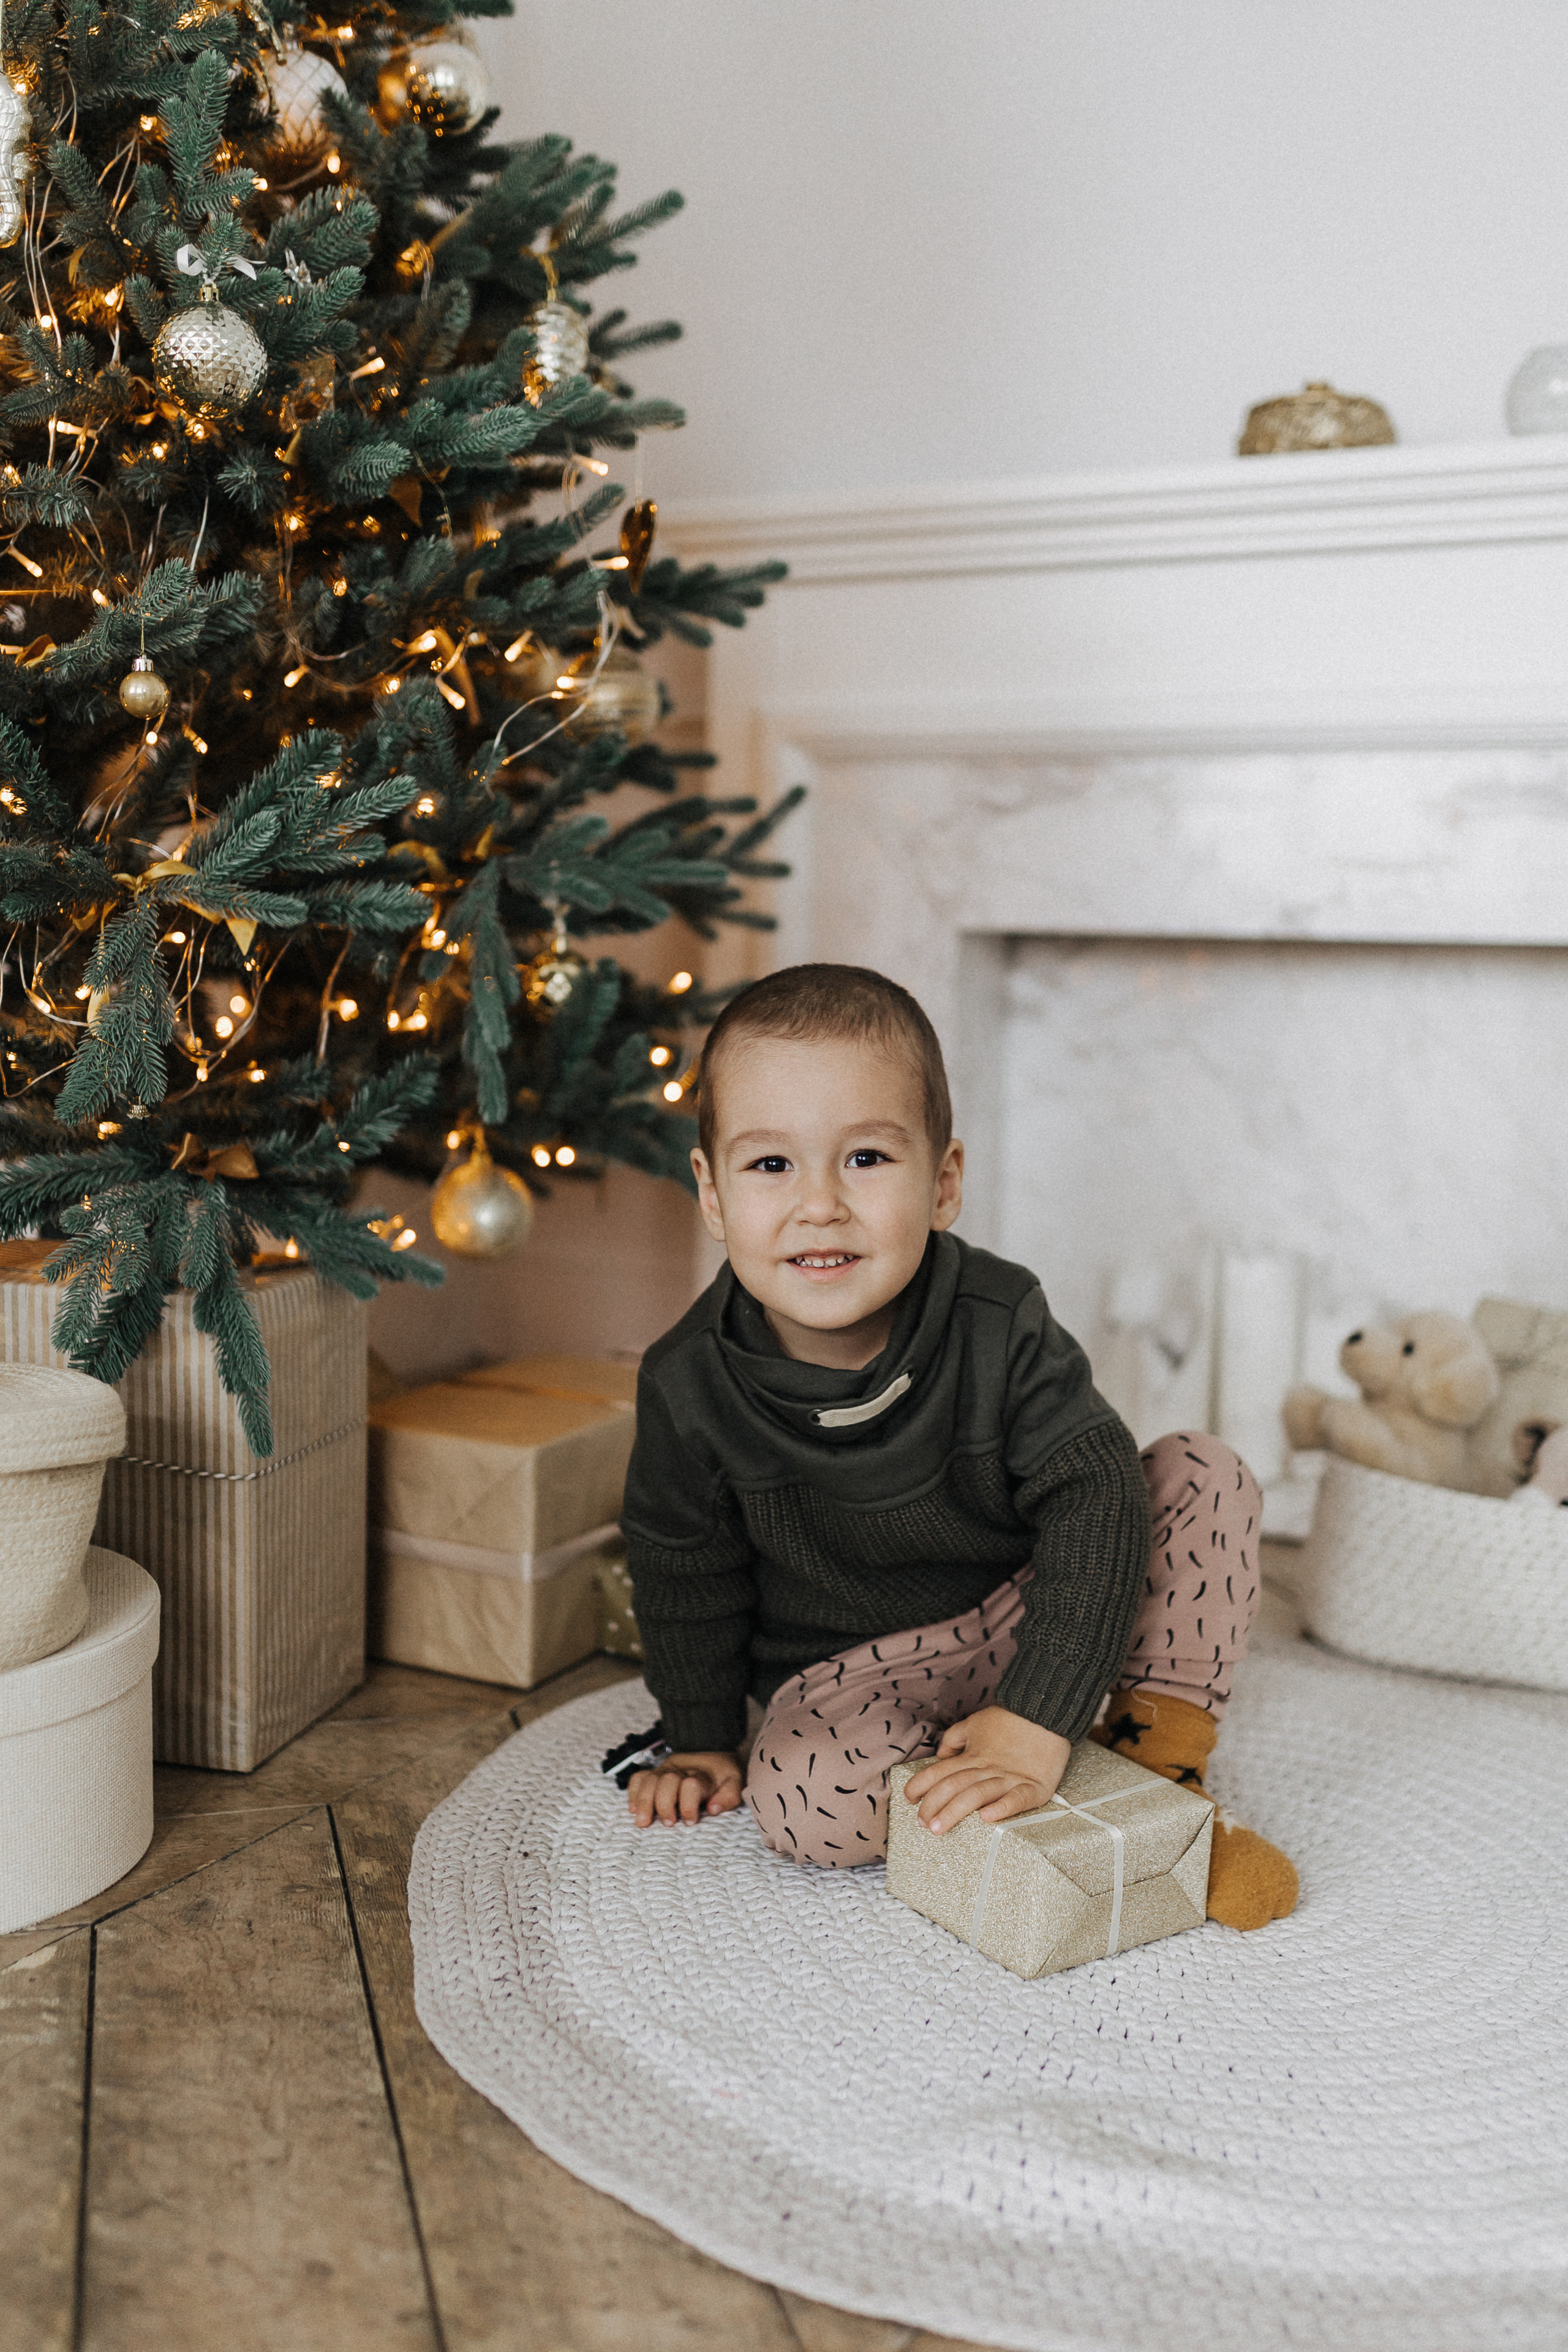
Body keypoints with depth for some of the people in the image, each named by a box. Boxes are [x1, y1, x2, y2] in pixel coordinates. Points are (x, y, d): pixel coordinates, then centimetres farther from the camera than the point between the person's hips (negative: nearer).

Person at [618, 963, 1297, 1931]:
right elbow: (684, 1574, -3)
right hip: (850, 1670, -1)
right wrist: (701, 1741, 7)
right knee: (801, 1799, -33)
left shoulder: (1000, 1324, -21)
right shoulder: (690, 1387, -20)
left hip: (1030, 1614, 2)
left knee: (1205, 1472, -16)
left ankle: (1157, 1762, -10)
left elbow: (1096, 1497, -25)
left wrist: (1035, 1721, -34)